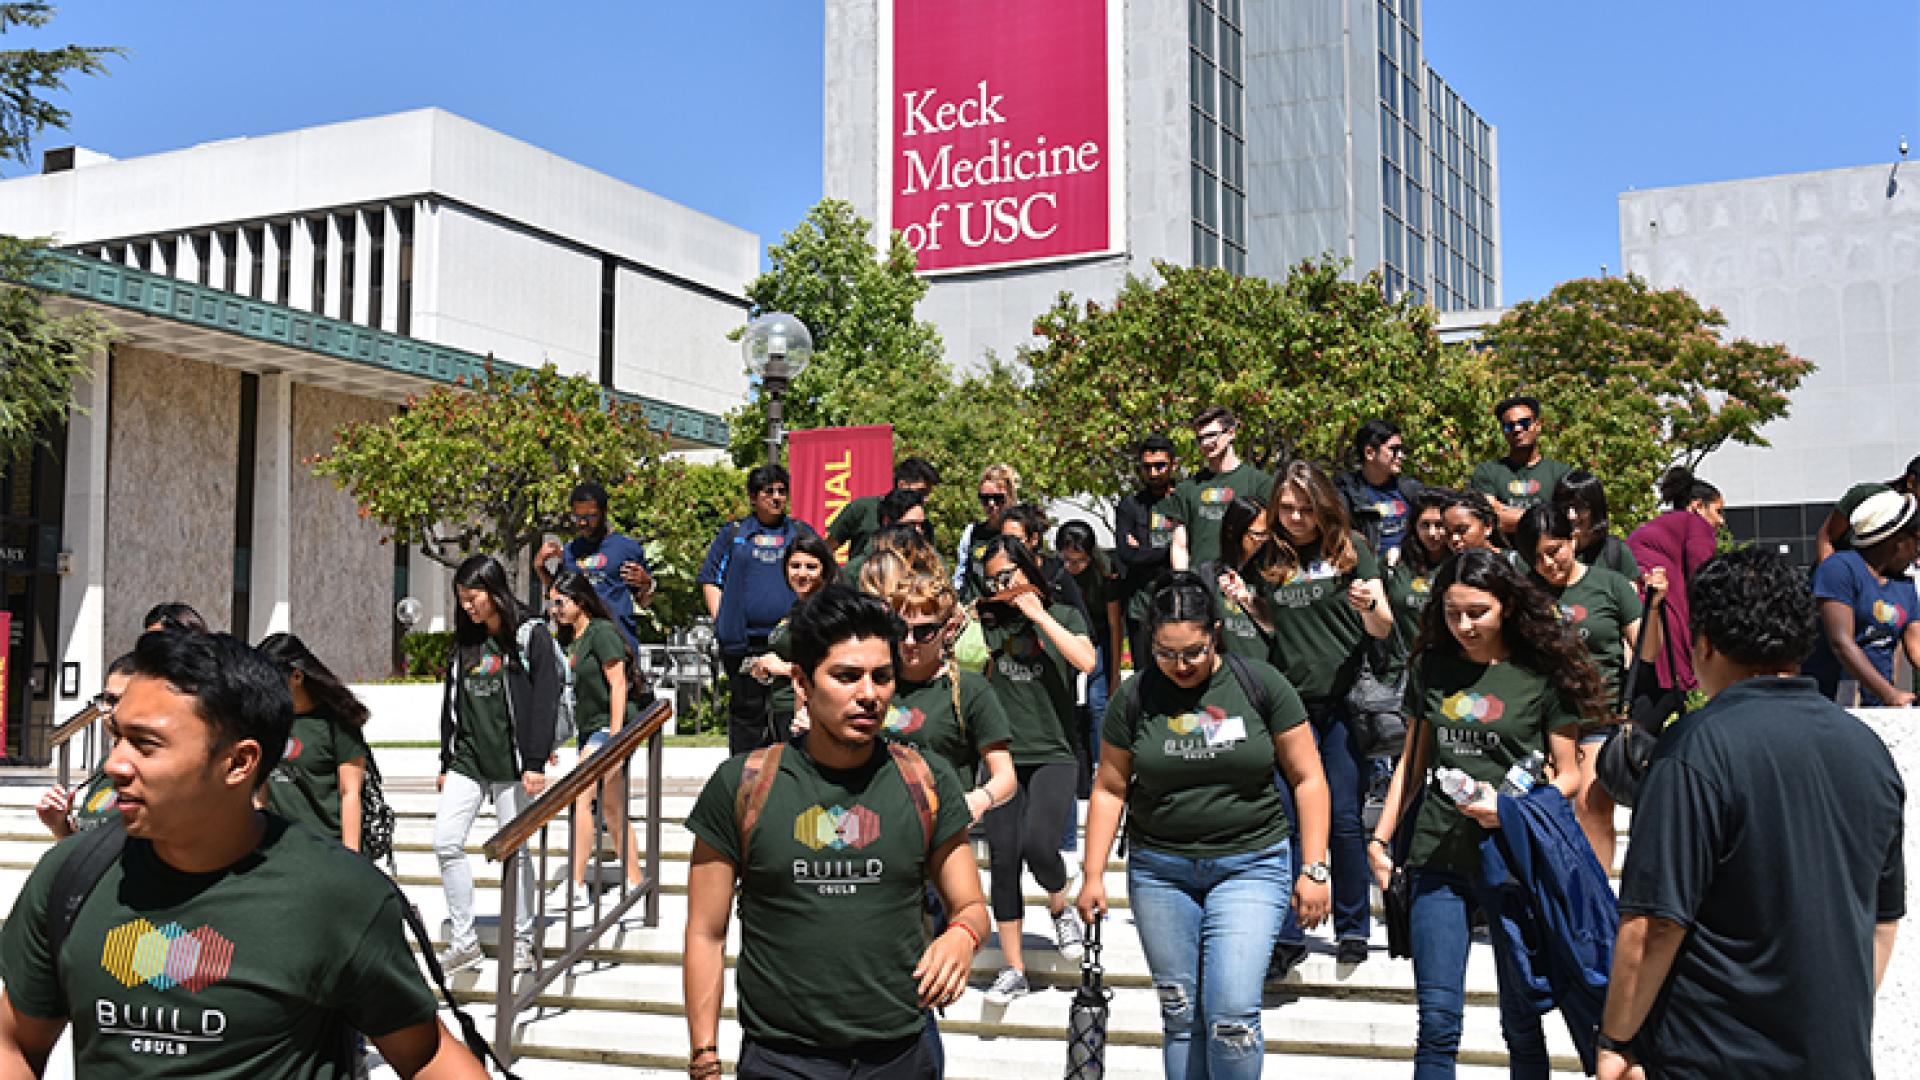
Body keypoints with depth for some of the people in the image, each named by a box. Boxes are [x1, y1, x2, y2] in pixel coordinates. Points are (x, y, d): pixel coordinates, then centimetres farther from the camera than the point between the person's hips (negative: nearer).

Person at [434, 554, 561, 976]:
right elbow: (451, 704, 18)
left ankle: (521, 941, 16)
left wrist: (536, 763, -15)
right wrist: (446, 763, 17)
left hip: (511, 763, -5)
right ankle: (464, 940, 5)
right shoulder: (464, 641, 13)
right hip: (466, 760, 5)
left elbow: (546, 699, -10)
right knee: (446, 842, -5)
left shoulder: (532, 635, -5)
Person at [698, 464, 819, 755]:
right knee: (746, 710, 4)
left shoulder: (802, 532, 14)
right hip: (743, 642, 0)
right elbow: (710, 579, 14)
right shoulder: (733, 533, 13)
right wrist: (720, 621, 2)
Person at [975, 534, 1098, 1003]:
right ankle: (1013, 970, 12)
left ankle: (1061, 909, 11)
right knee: (1003, 861, 1)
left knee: (1037, 846, -22)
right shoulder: (990, 620, 9)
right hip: (1002, 756, 3)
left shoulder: (1064, 615, 6)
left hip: (1052, 755, -3)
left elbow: (1086, 661, -13)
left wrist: (1038, 614, -10)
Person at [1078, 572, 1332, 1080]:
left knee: (1232, 1012, -12)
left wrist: (1314, 870, -5)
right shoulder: (1134, 696, -2)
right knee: (1179, 1013, 9)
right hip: (1159, 871, 2)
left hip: (1250, 866, -2)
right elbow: (1110, 790, 7)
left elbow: (1307, 778, -1)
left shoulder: (1260, 684, -6)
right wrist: (1093, 875, 4)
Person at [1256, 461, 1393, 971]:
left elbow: (1382, 628, -3)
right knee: (1288, 819, 1)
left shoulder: (1350, 547, 0)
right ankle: (1289, 934, 9)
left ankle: (1352, 929, 16)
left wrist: (1370, 606, -25)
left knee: (1345, 819, 1)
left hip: (1344, 701, -2)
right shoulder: (1272, 559, 8)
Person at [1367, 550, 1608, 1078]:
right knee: (1437, 1021, 2)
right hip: (1438, 860, 3)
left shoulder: (1543, 675, -3)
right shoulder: (1431, 669, 7)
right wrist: (1380, 838, 9)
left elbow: (1567, 776, 0)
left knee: (1521, 1020, 8)